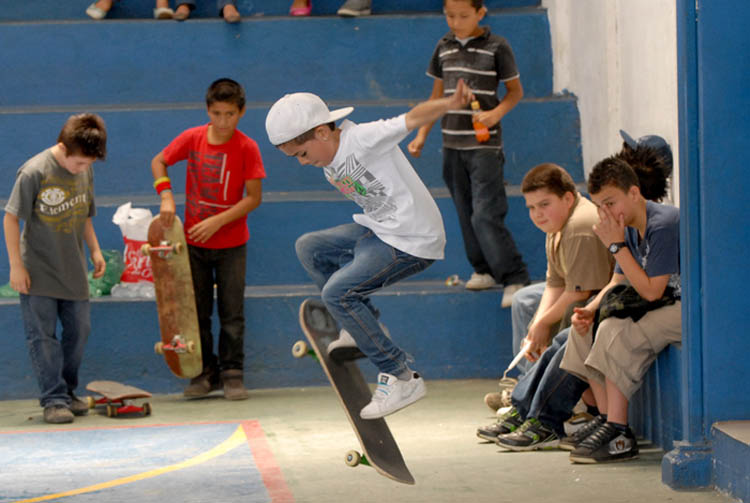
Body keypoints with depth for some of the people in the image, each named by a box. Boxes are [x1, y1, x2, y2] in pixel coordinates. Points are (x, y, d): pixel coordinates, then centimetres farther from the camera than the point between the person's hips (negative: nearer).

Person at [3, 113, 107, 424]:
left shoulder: (85, 170, 1)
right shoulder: (35, 172, -17)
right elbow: (11, 218, -12)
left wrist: (94, 249, 11)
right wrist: (16, 265, -13)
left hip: (72, 270, 6)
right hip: (37, 270, -6)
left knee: (79, 330, 8)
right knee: (42, 335, -4)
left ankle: (66, 393, 22)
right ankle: (53, 400, 1)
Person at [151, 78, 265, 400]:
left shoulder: (246, 148, -12)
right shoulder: (192, 138, -5)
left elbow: (253, 197, -13)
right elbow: (158, 162, 8)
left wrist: (217, 221, -21)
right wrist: (166, 196, -8)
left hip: (231, 243, -3)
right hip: (194, 241, 3)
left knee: (232, 312, 2)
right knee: (197, 312, 8)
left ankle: (232, 374, 10)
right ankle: (205, 373, 18)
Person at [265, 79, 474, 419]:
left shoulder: (363, 139, -19)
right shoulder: (329, 165, 8)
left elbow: (412, 118, -31)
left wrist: (451, 104, -48)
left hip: (414, 243, -10)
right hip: (377, 230, 10)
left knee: (336, 292, -19)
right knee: (308, 248, 16)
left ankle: (402, 379, -13)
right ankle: (364, 325, 23)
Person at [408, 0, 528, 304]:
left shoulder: (496, 47, -6)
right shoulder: (444, 48, 8)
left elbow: (515, 91, 1)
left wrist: (496, 114, -18)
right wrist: (422, 135, 14)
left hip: (485, 145, -5)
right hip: (452, 144, 5)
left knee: (486, 214, -13)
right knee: (466, 213, 11)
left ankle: (515, 279, -6)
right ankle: (484, 269, 25)